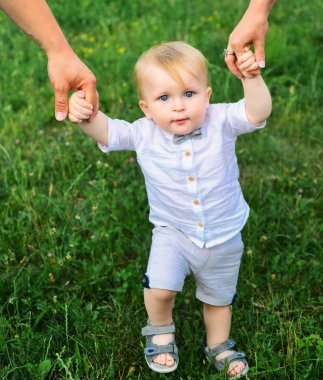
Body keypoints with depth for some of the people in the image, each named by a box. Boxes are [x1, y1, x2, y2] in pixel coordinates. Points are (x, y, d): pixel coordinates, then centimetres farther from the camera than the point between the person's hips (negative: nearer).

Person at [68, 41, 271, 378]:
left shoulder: (221, 122, -19)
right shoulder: (144, 134, -16)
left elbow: (257, 112, -29)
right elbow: (106, 132, -12)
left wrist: (251, 78, -47)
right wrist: (86, 116, -33)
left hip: (224, 236, 1)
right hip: (173, 232, 0)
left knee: (219, 298, 20)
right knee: (159, 288, -18)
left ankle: (219, 346, 49)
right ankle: (160, 331, 17)